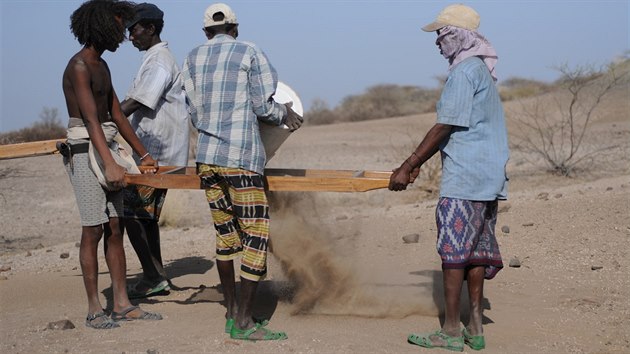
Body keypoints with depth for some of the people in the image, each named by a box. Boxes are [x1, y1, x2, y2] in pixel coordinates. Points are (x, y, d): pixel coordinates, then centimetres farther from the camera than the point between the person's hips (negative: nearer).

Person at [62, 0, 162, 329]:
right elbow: (91, 119, -24)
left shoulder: (101, 66, 15)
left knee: (115, 228, 6)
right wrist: (110, 164, -32)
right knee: (93, 231, -6)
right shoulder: (79, 67, -14)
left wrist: (143, 154, 20)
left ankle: (122, 305, 8)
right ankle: (94, 310, 0)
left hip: (108, 148, 9)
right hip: (85, 151, -9)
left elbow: (117, 115, 19)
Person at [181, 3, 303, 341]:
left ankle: (232, 312, 19)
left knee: (226, 235, 14)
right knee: (256, 235, -2)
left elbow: (195, 113, 12)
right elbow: (264, 107, -4)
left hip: (206, 157, 6)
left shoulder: (192, 59, 12)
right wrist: (285, 113, 16)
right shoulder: (250, 53, 0)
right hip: (241, 158, -6)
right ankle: (243, 322, -4)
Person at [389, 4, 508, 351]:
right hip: (488, 177, 10)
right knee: (476, 251, 10)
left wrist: (408, 167, -11)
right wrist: (415, 163, 21)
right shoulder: (481, 70, 20)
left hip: (464, 178, -10)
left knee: (453, 251, -5)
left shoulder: (464, 72, -12)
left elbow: (445, 127, -15)